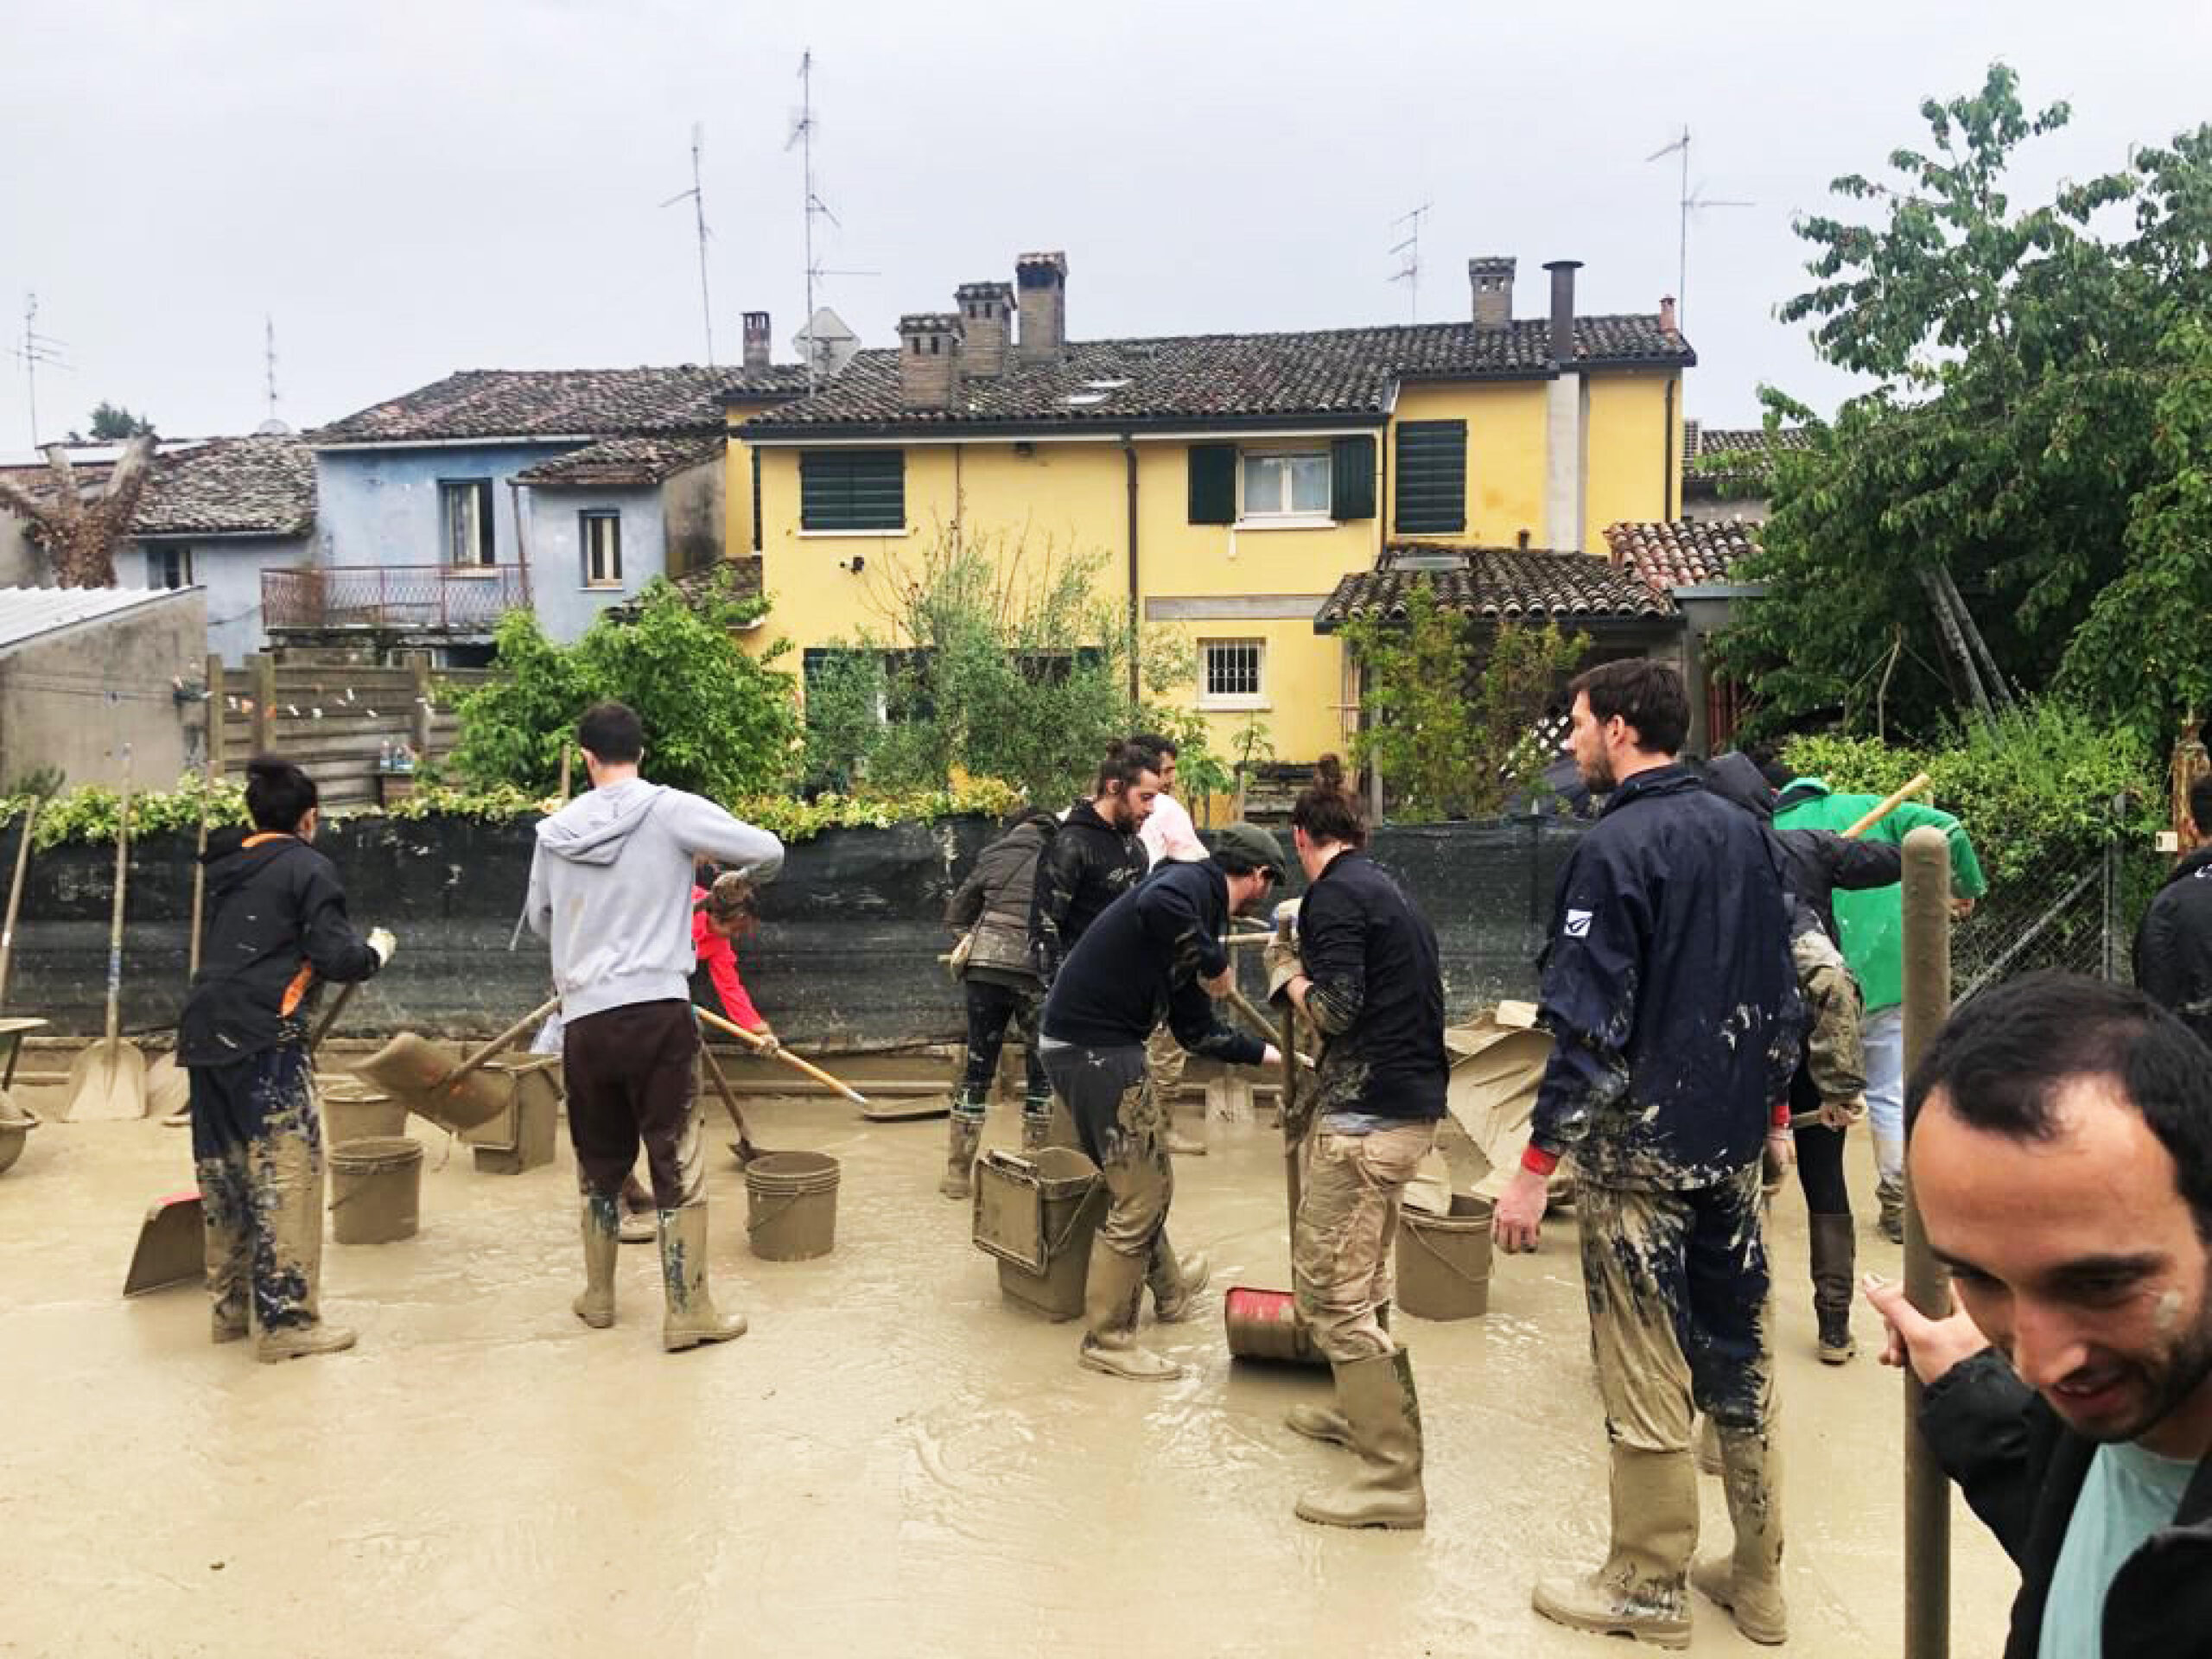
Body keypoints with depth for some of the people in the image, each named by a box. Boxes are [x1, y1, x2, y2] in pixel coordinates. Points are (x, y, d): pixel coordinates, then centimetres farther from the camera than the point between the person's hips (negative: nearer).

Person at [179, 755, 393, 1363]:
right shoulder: (307, 867, -4)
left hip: (205, 1037, 8)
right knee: (287, 1175, -4)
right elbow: (335, 959, -11)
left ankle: (231, 1307, 25)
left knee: (223, 1175, 15)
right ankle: (287, 1321, -3)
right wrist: (376, 950, 9)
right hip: (265, 1039, -8)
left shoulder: (228, 868, 18)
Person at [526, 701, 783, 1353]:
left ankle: (598, 1297, 32)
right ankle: (688, 1314, 8)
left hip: (584, 1019, 4)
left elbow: (539, 920, 20)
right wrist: (737, 880, 16)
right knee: (677, 1164, 4)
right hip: (657, 1011, -4)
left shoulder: (555, 830, 6)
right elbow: (769, 851, -6)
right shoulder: (671, 811, -6)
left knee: (599, 1163, 18)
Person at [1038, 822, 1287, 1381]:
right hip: (1093, 1047, -10)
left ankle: (1169, 1288, 45)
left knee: (1146, 1182, 25)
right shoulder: (1193, 884, -8)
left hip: (1102, 1048, 10)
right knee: (1140, 1196, -2)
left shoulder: (1204, 911, 19)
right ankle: (1107, 1339, 10)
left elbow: (1195, 1030, 24)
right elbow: (1156, 903, -36)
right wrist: (1213, 961, -21)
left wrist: (1261, 1052, 34)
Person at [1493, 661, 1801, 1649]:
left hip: (1638, 1150, -8)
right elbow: (1781, 992, 15)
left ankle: (1650, 1588, 16)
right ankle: (1758, 1582, 25)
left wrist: (1535, 1167, -17)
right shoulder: (1744, 834, 9)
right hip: (1735, 1148, 8)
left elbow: (1588, 1024, -20)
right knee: (1741, 1355, 14)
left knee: (1644, 1374, 3)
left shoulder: (1614, 848, -15)